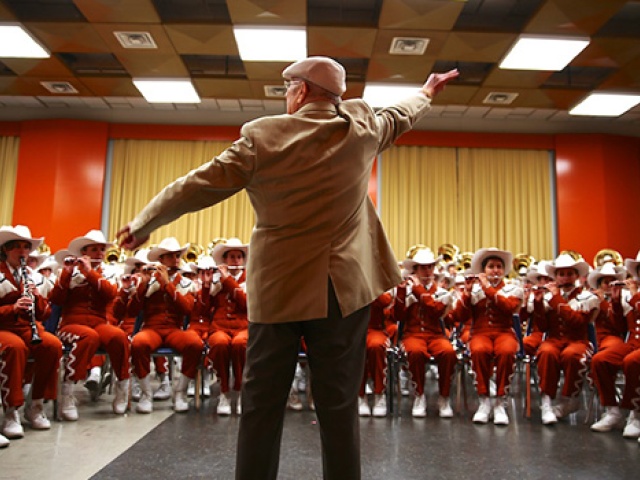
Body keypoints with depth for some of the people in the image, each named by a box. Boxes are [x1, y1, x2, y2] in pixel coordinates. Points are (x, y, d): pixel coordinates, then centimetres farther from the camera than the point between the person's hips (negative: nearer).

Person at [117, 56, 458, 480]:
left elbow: (199, 186, -2)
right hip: (343, 288, 2)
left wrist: (143, 224, 11)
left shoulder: (262, 136, -7)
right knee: (339, 406, 9)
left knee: (262, 405, 11)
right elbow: (400, 117, 23)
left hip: (277, 289, -1)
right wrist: (426, 94, 45)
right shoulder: (362, 126, 1)